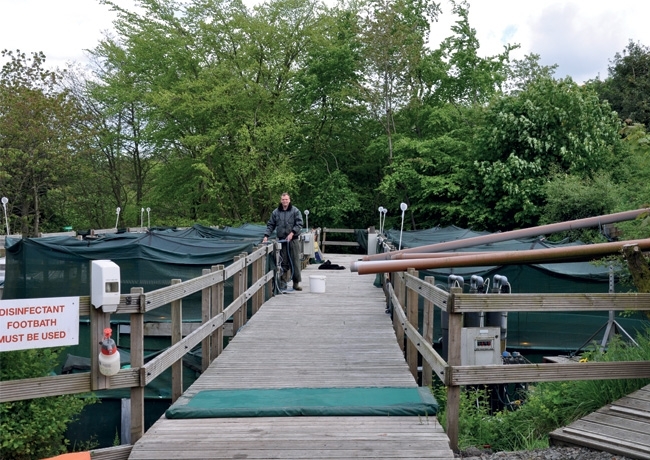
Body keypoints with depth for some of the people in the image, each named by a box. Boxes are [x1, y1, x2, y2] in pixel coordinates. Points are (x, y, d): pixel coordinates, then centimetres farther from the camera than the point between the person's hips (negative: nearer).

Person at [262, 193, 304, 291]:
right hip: (281, 240, 2)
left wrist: (292, 233, -15)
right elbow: (270, 225, 12)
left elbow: (299, 224, -4)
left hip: (293, 240, -2)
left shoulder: (295, 211, 1)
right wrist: (266, 236, 0)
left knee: (295, 261, -1)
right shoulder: (275, 212, 9)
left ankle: (296, 283, 6)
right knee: (283, 262, 4)